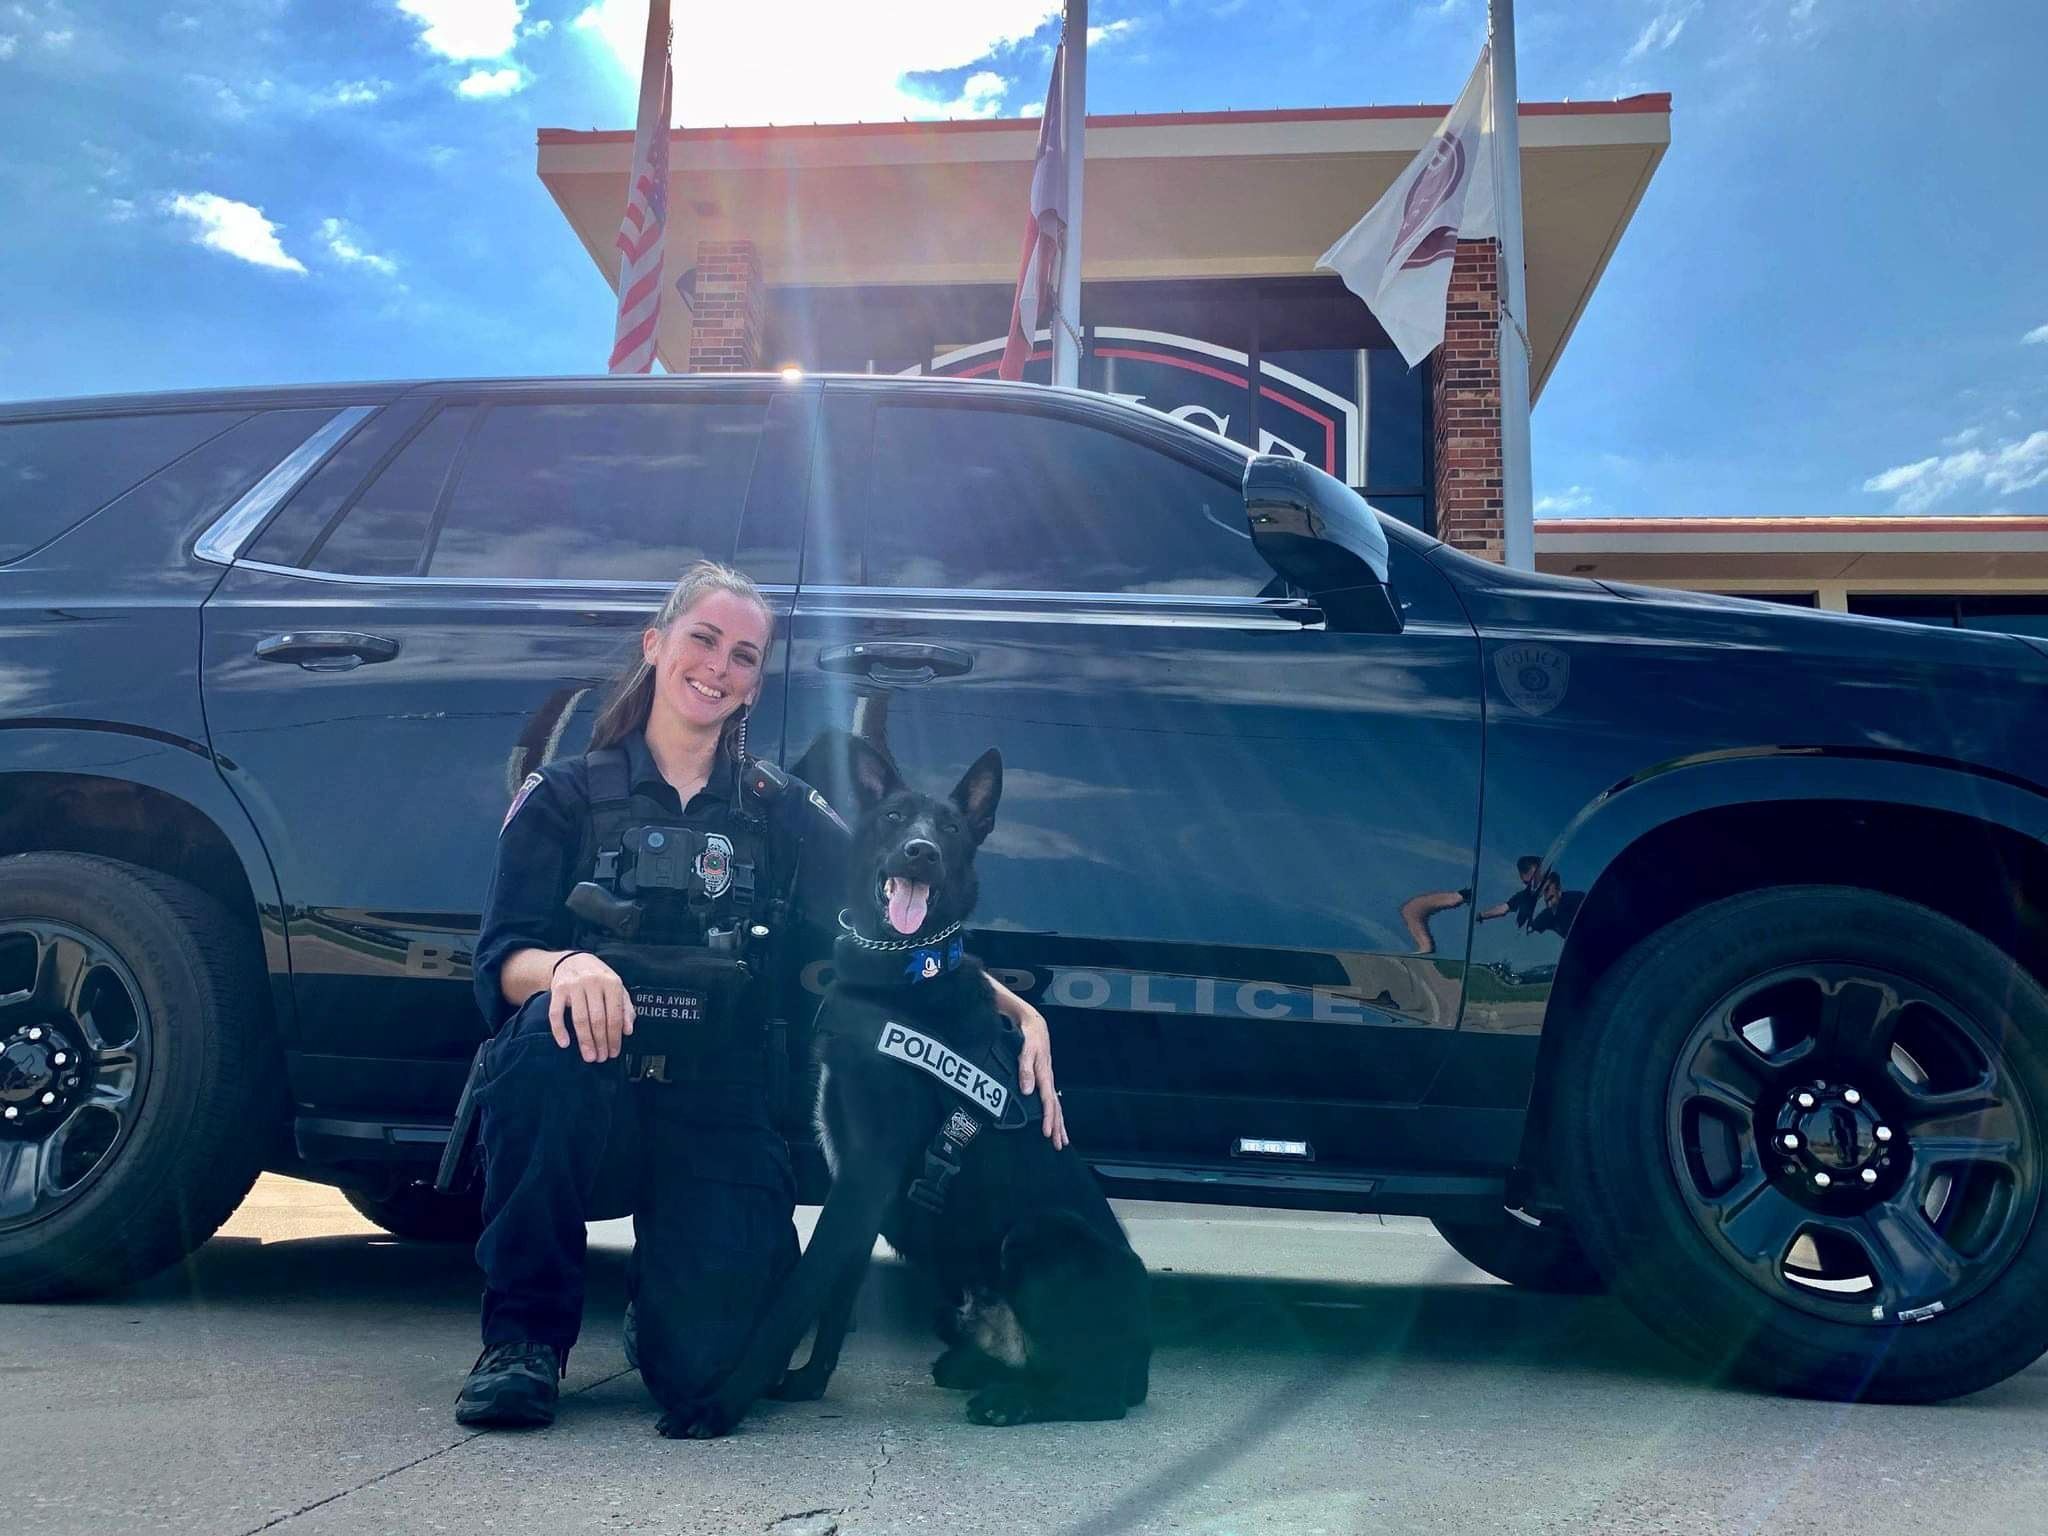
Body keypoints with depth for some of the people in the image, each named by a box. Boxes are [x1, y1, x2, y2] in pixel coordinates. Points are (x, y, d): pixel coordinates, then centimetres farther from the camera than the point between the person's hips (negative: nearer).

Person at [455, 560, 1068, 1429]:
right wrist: (565, 968, -29)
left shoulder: (781, 816, 10)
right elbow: (500, 963, -5)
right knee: (555, 1028, -35)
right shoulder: (564, 797, 6)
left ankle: (666, 1273, 19)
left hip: (719, 1121, 1)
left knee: (719, 1354, -21)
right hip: (582, 1118, 0)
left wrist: (1014, 1009, -16)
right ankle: (524, 1332, -15)